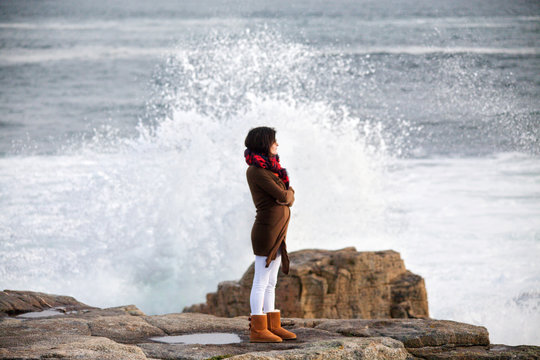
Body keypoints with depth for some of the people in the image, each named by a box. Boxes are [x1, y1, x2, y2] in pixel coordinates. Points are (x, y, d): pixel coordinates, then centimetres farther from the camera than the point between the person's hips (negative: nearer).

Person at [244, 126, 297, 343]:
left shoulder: (268, 168, 16)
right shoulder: (256, 170, -13)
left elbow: (288, 197, 14)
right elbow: (283, 196, -17)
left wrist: (287, 195, -7)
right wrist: (288, 192, 4)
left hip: (277, 233, 10)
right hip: (267, 229, -10)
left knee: (270, 282, 12)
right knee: (262, 281, -6)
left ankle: (272, 325, 16)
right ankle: (257, 330, -4)